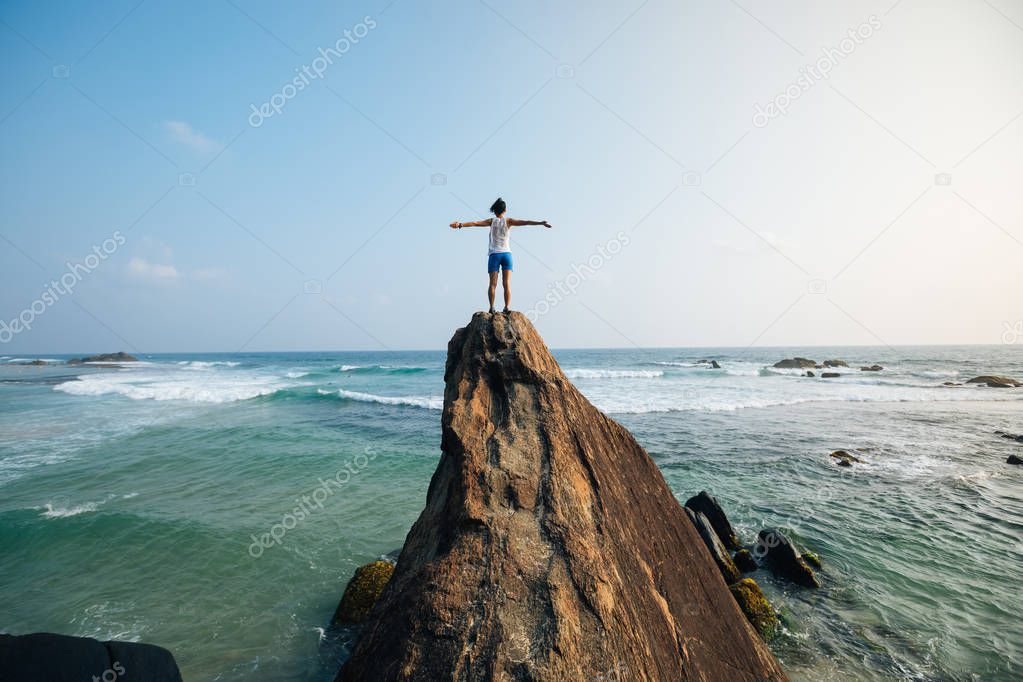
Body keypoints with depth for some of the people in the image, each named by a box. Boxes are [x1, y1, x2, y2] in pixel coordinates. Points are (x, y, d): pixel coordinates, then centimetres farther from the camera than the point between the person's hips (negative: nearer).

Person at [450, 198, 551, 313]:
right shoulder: (508, 221, 5)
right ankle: (507, 308, -11)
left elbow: (475, 223, -7)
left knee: (493, 283, -2)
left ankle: (492, 307, -13)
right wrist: (540, 223, -6)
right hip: (506, 253, 1)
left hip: (494, 254, -1)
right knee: (507, 284, -2)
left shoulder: (492, 221, 4)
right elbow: (525, 222, -4)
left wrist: (461, 225, -12)